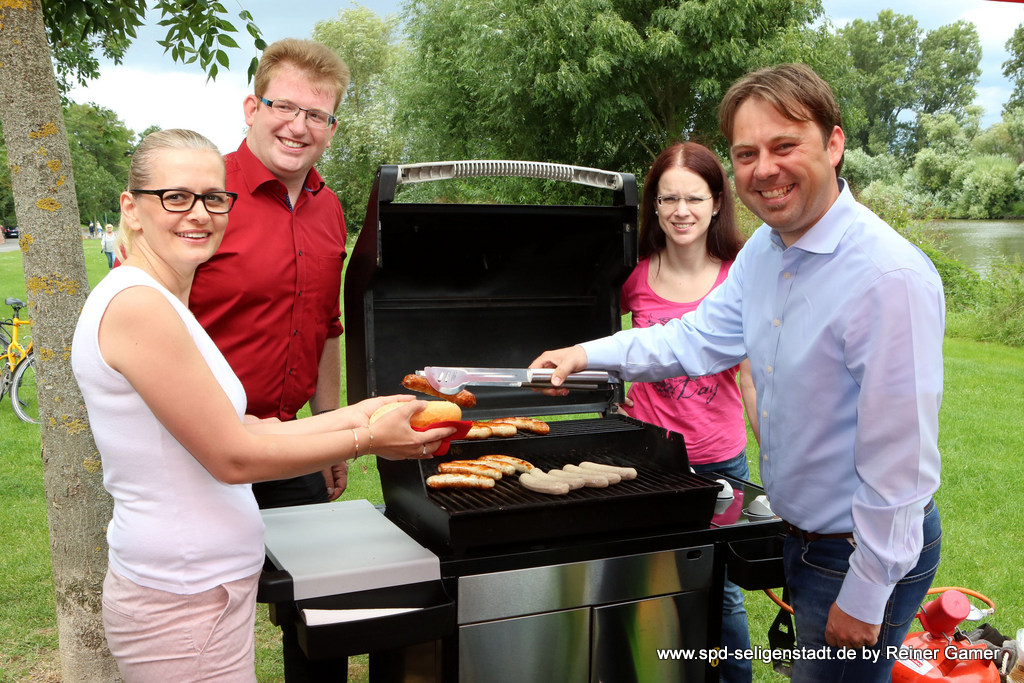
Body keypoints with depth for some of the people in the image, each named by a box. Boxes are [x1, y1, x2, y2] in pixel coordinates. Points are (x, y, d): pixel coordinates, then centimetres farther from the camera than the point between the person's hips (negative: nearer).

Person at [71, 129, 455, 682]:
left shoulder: (160, 304, 10)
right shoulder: (137, 305, -21)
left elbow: (235, 431, 5)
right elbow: (234, 458, -20)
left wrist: (354, 415, 4)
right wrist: (367, 439, -12)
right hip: (184, 609, -9)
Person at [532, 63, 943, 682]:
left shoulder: (891, 276, -27)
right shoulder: (764, 250, 0)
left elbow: (900, 461, -25)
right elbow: (699, 338, 14)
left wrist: (865, 597, -19)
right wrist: (589, 354, 7)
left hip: (872, 549, -8)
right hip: (801, 535, 8)